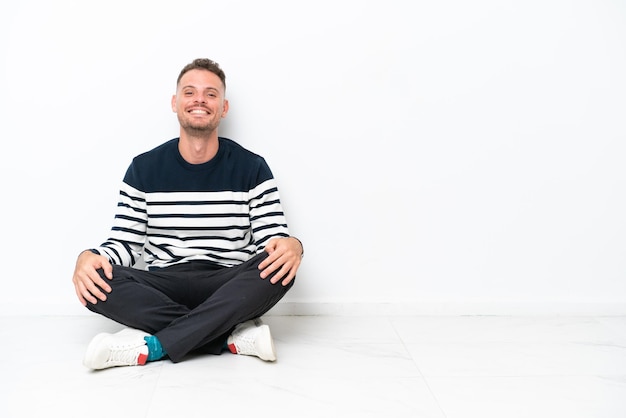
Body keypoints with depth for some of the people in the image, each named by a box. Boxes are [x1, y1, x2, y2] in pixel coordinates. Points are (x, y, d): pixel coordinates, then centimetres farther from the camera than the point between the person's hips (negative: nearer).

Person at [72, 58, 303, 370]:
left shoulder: (252, 168, 3)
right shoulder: (144, 168, 7)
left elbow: (275, 239, 0)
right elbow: (124, 243, 6)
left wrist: (291, 246, -25)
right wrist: (88, 258, -17)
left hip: (229, 291, -1)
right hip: (163, 291, 1)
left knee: (281, 266, -31)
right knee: (96, 281, -27)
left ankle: (152, 346, -29)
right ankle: (234, 337, -26)